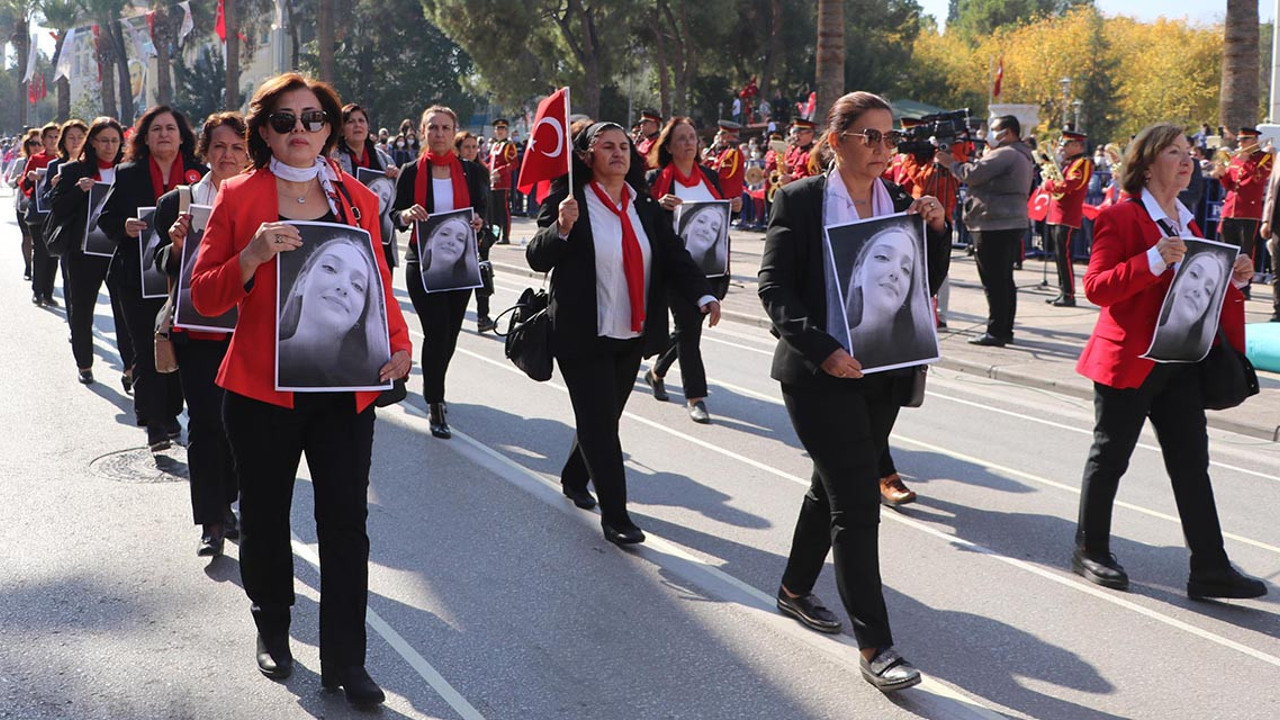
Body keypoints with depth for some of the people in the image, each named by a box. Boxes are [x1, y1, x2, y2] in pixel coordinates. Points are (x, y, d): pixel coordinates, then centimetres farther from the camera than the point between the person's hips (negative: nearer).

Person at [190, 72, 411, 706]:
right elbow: (206, 297, -3)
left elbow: (378, 284, 12)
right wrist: (252, 256, -21)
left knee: (346, 522, 0)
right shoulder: (239, 197, -1)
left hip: (345, 389, 1)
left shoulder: (357, 199, 6)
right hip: (262, 389, -1)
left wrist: (398, 343, -5)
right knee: (266, 516, 13)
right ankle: (272, 628, 38)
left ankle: (345, 660, 11)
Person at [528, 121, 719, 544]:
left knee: (606, 417, 16)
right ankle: (615, 517, -1)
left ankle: (574, 479, 41)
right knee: (599, 422, -6)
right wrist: (561, 228, -29)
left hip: (632, 335, 6)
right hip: (583, 335, -6)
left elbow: (674, 256, 3)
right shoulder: (567, 202, -8)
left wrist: (702, 295, -14)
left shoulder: (645, 207, 7)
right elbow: (537, 259, -10)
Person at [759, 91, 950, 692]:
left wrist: (937, 230, -7)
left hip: (884, 372, 6)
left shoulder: (902, 202, 8)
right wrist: (821, 349, -21)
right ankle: (875, 646, -5)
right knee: (858, 499, -10)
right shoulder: (800, 200, -6)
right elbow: (774, 287, -10)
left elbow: (927, 285, 10)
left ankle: (795, 590, 40)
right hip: (820, 373, -6)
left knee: (833, 485, 19)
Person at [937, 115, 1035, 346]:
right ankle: (1005, 329, 19)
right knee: (1005, 279, 14)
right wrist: (986, 156, 11)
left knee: (994, 281, -7)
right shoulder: (1023, 156, 19)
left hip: (995, 226, -11)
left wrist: (950, 163, -4)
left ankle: (996, 332, -6)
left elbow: (972, 174, -19)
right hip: (1014, 223, 11)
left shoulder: (1004, 155, -15)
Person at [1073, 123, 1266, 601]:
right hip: (1129, 359, -7)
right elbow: (1096, 287, -17)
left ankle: (1209, 570, 7)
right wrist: (1153, 261, -27)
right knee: (1110, 457, 4)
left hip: (1180, 362, 7)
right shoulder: (1120, 217, -8)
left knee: (1191, 462, 5)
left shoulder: (1187, 222, 17)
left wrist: (1234, 279, 2)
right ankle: (1089, 553, 19)